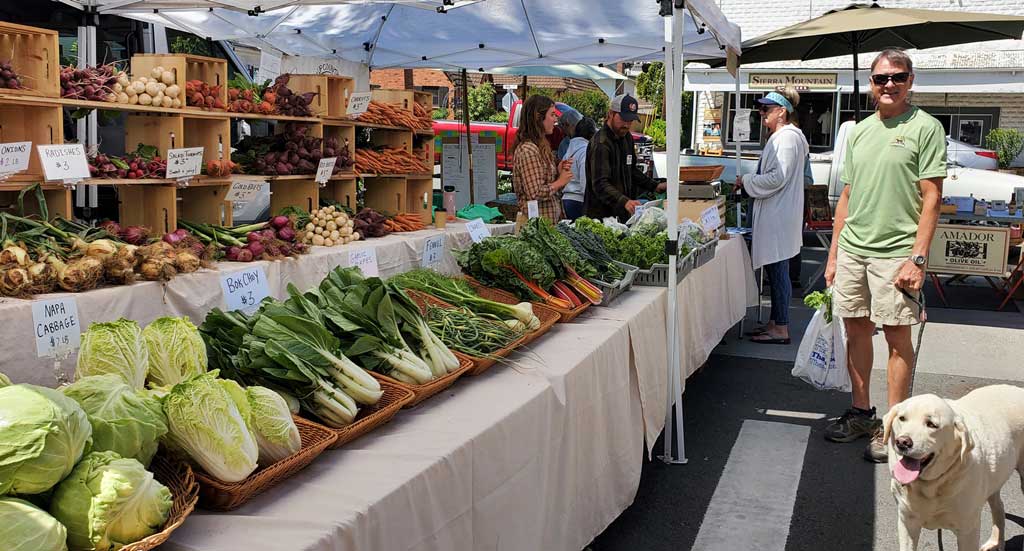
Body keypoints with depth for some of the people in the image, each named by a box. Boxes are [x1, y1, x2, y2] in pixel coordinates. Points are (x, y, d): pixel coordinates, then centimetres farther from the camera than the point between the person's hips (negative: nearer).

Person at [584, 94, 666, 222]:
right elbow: (600, 184, -28)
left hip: (623, 214, 8)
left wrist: (654, 186, 17)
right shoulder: (601, 144, -17)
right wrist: (624, 202, -41)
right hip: (601, 215, -8)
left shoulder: (627, 137, 13)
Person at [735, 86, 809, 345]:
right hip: (774, 214, 10)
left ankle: (781, 329, 1)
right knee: (775, 270, 14)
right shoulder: (780, 136, 17)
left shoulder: (787, 137, -15)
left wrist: (746, 181, -11)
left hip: (779, 216, -10)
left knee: (778, 271, -5)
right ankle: (775, 322, 23)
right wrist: (748, 183, 13)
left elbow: (778, 177, -21)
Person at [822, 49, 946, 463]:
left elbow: (932, 198, -8)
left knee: (897, 336, -1)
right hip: (852, 248, 6)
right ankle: (861, 413, 24)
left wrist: (917, 258, -16)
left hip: (895, 251, -6)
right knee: (856, 329, 11)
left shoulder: (925, 127, -4)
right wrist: (834, 254, 14)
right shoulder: (858, 132, 14)